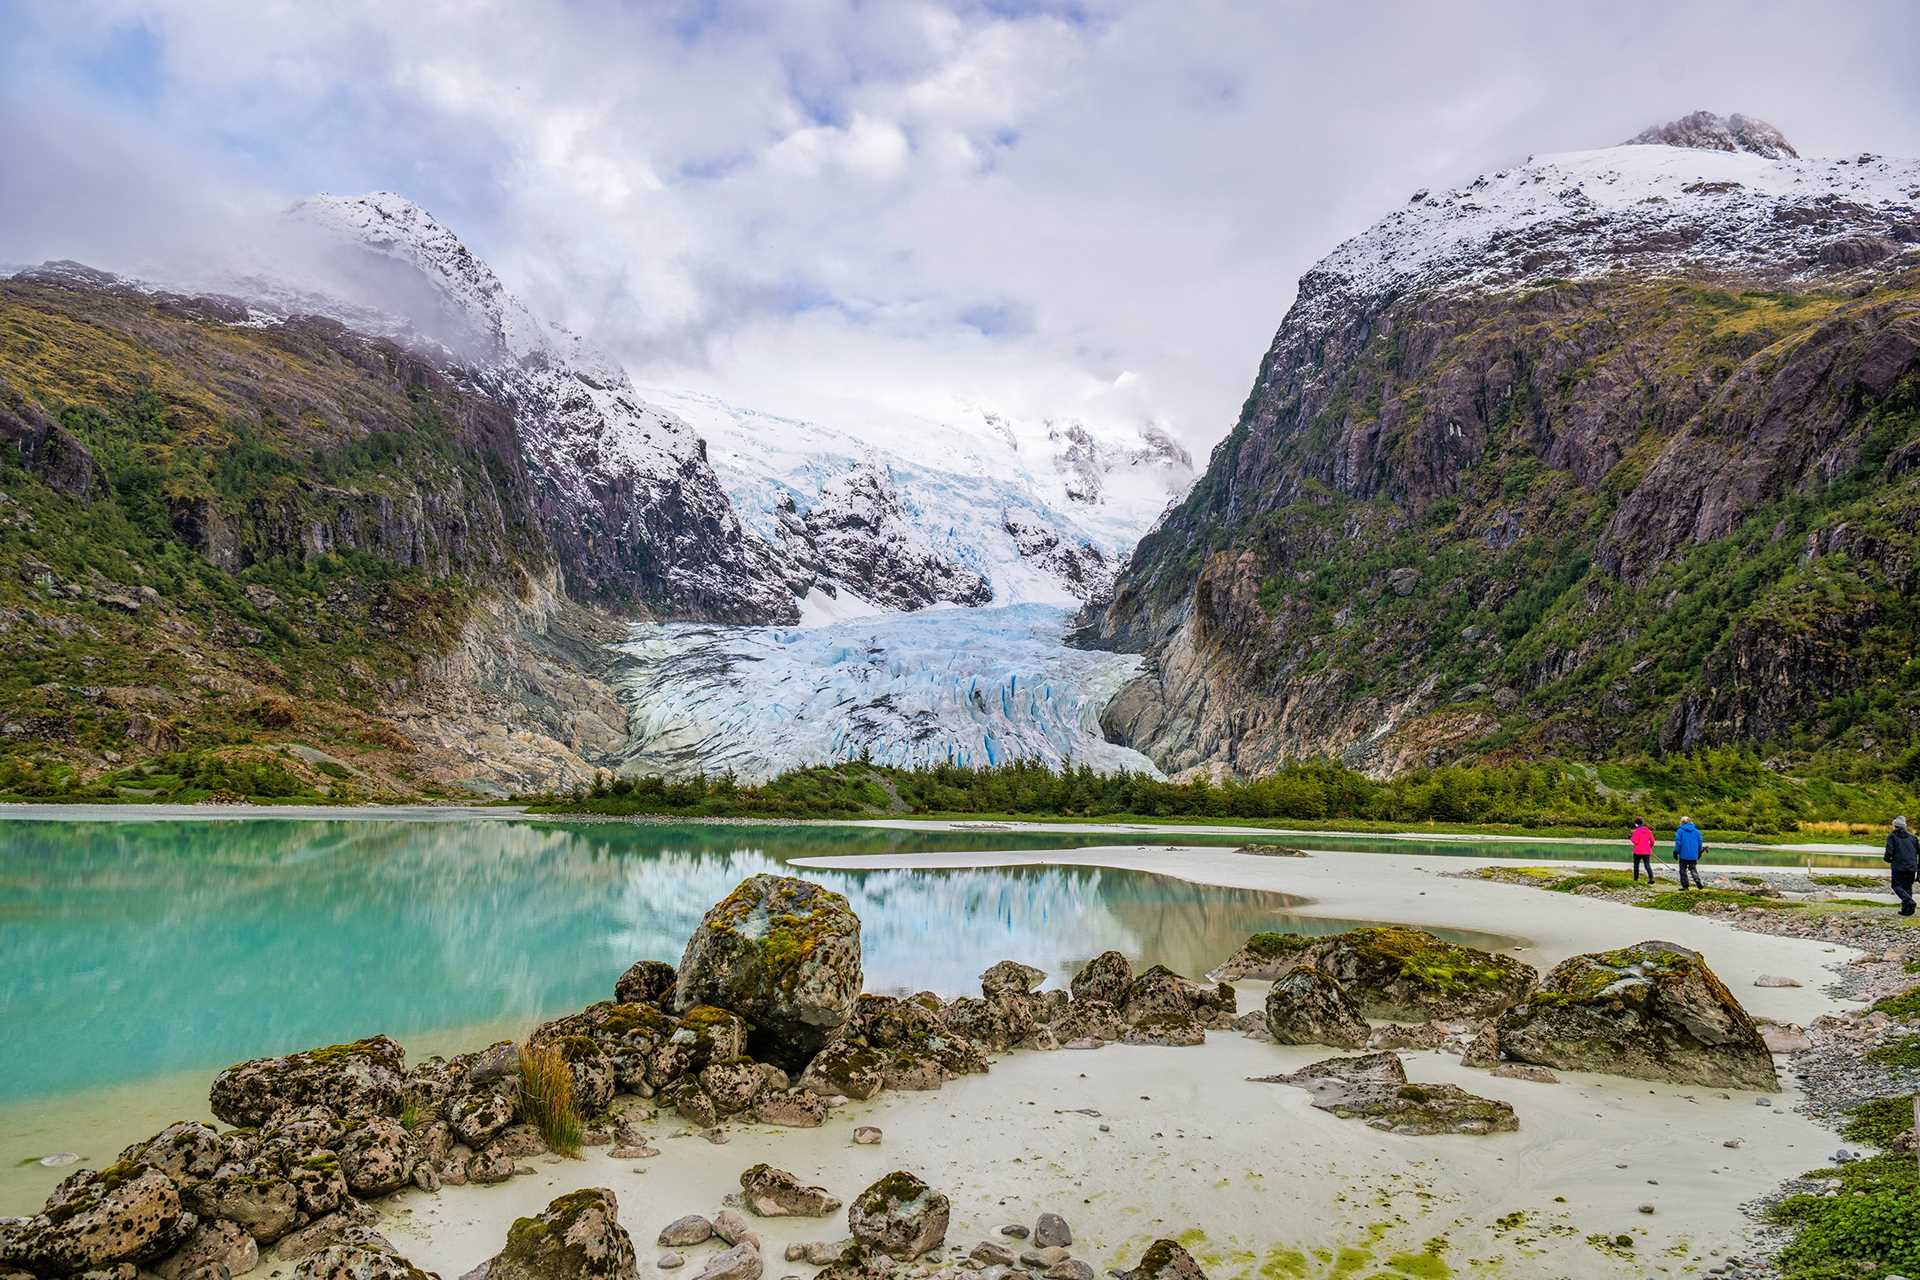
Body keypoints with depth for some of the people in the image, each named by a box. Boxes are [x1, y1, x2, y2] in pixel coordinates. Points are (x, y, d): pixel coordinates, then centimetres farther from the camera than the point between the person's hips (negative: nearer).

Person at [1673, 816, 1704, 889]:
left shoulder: (1680, 831, -6)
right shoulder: (1696, 831, 6)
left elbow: (1678, 842, -10)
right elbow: (1700, 842, 8)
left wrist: (1676, 852, -2)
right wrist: (1699, 852, 19)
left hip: (1683, 855, -4)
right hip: (1693, 855, 4)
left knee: (1683, 870, 6)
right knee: (1693, 869, 15)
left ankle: (1684, 885, 3)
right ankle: (1698, 881, -7)